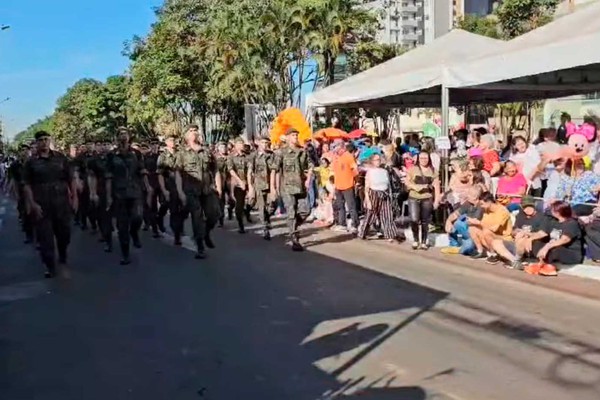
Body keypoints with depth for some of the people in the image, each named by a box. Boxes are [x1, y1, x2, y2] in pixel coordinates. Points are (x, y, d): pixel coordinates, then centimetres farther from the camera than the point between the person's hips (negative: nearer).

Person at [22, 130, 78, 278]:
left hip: (61, 203, 1)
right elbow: (27, 185, -1)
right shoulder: (31, 162, 1)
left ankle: (63, 260, 35)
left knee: (64, 233, 11)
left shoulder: (60, 158, 5)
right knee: (45, 237, 1)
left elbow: (71, 179, 6)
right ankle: (50, 267, 12)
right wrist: (32, 204, -10)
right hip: (41, 206, -1)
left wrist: (74, 198, 0)